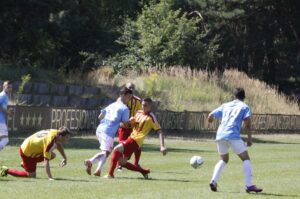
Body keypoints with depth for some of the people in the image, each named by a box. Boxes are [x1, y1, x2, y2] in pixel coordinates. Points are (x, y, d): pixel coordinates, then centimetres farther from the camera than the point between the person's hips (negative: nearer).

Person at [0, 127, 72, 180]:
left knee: (52, 155, 6)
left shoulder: (56, 133, -8)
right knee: (32, 175, -4)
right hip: (26, 152, -9)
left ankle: (24, 163, 17)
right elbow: (46, 161, -35)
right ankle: (7, 170, 8)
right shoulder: (50, 142, -34)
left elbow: (59, 145, 18)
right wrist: (50, 177, -38)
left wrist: (65, 158, 15)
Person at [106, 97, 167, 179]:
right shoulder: (139, 113, 13)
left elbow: (159, 131, -14)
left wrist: (162, 146, -25)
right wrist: (131, 121, 0)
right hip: (131, 138, 9)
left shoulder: (151, 118, -11)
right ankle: (144, 172, 18)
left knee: (117, 149, -26)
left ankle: (110, 174, -25)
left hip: (135, 141, -9)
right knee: (121, 162, 8)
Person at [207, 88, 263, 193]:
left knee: (224, 159, 24)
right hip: (233, 136, -5)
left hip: (220, 136, 5)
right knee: (246, 158, 4)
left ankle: (214, 181, 6)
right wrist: (249, 137, -4)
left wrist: (210, 120, 47)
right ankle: (249, 185, -7)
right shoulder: (244, 107, 11)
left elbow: (210, 116, 24)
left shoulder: (225, 105, 23)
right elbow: (247, 121, -6)